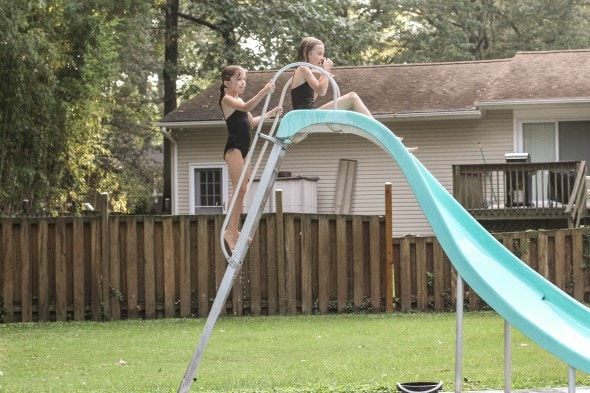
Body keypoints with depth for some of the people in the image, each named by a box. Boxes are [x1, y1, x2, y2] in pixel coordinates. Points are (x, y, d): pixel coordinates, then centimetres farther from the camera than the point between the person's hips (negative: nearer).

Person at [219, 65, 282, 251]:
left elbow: (252, 121, 24)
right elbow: (246, 107, -27)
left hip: (243, 148, 9)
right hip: (233, 148, -9)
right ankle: (230, 231, -16)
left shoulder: (239, 100, 18)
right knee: (239, 189, -15)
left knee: (241, 190, 8)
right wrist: (264, 91, -37)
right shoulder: (227, 99, -9)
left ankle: (234, 230, 12)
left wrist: (271, 113, 13)